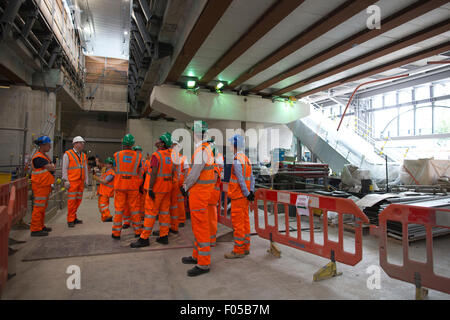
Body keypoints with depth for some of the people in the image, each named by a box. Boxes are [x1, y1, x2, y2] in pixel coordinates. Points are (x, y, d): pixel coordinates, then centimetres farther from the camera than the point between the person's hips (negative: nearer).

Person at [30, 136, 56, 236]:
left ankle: (40, 226, 25)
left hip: (45, 185, 10)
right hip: (40, 186, -10)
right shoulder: (38, 157, -17)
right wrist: (51, 166, 0)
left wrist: (50, 166, -4)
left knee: (43, 207, 16)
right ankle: (35, 229, -1)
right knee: (39, 207, -6)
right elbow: (51, 168, -19)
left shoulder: (45, 156, 15)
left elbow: (52, 167, 15)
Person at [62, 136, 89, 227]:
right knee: (72, 200, -4)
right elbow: (64, 168, -5)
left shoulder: (83, 155, 13)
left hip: (81, 182, 6)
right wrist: (66, 181, -11)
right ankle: (70, 220, 4)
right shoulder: (67, 154, -3)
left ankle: (74, 217, 20)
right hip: (72, 182, -6)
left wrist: (86, 180, 12)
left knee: (78, 200, 9)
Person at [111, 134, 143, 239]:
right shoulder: (138, 156, -1)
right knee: (134, 208, 8)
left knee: (119, 209, 6)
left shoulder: (117, 155, -1)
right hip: (133, 186, 0)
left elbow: (116, 170, 7)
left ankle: (116, 233, 12)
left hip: (120, 185, 0)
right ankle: (138, 231, 15)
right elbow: (140, 173, 3)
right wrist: (139, 185, 14)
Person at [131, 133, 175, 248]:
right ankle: (164, 236, 14)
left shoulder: (156, 155, -14)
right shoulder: (170, 155, 9)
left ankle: (144, 238, 2)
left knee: (151, 211, -3)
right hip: (167, 187, 7)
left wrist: (150, 188, -17)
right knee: (164, 211, 10)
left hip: (157, 187, -7)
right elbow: (173, 172, 11)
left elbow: (154, 173, -20)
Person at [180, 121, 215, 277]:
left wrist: (185, 187, -4)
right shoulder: (206, 148, 13)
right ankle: (197, 256, 31)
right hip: (201, 191, 10)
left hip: (199, 191, -10)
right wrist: (186, 184, 11)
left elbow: (195, 173, -19)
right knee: (198, 225, 18)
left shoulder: (201, 150, -19)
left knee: (200, 226, -4)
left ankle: (203, 264, 5)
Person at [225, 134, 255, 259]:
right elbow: (252, 177, 10)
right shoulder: (246, 159, 12)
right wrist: (251, 191, 6)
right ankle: (245, 247, 22)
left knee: (237, 223, -2)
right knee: (245, 221, 13)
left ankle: (238, 250, 5)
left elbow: (240, 180, -21)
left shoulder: (237, 160, -17)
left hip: (238, 196, -9)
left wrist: (247, 193, -15)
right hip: (244, 196, 9)